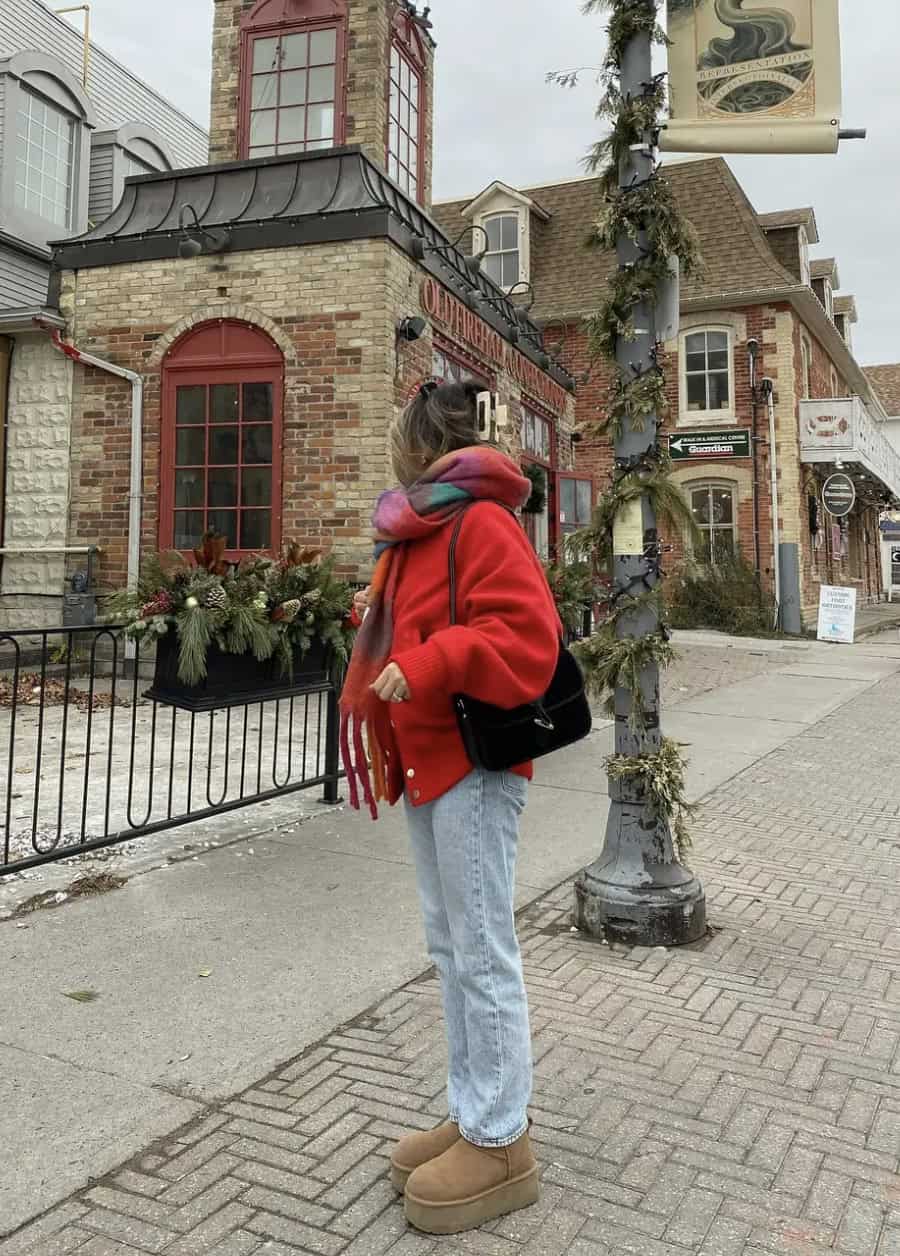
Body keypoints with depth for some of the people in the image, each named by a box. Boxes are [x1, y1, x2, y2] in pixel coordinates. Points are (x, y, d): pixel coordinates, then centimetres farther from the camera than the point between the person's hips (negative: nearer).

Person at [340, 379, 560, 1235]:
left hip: (472, 764, -10)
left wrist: (426, 667, -30)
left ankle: (500, 1143, 14)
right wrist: (381, 618, 16)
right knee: (449, 945, 15)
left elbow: (524, 636, -24)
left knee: (483, 952, -1)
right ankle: (469, 1114, 29)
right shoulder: (419, 532, 16)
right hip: (426, 761, 10)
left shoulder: (481, 523, -14)